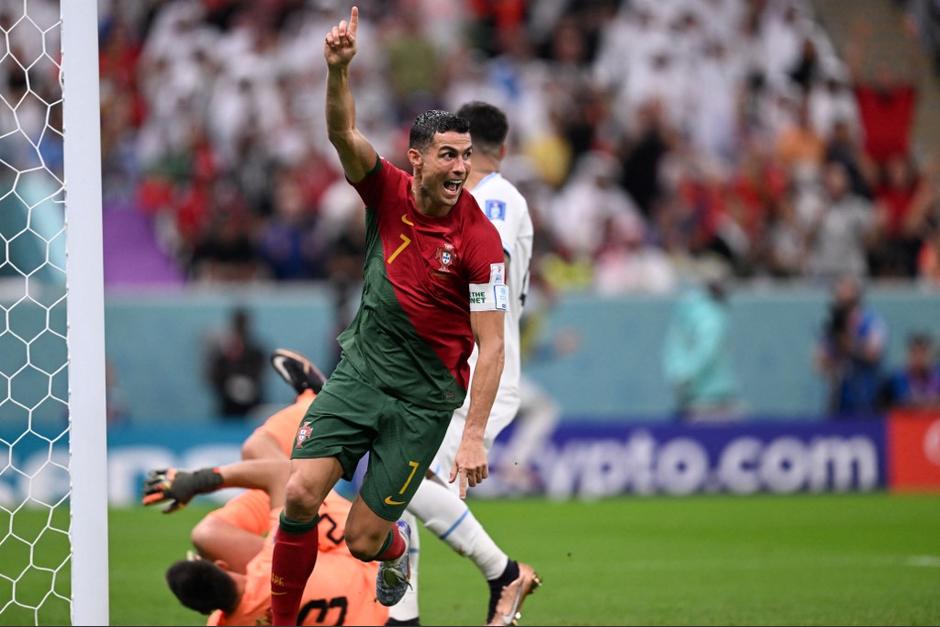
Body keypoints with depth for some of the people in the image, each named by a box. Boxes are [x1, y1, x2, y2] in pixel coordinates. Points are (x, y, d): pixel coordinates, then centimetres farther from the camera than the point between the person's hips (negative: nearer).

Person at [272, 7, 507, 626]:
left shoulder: (480, 239, -14)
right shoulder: (389, 191, -3)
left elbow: (492, 346, -15)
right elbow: (344, 134, -19)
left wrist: (474, 435, -22)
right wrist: (339, 69, -38)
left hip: (424, 400, -3)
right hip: (361, 370, 3)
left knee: (363, 541, -3)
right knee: (301, 494, -15)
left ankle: (397, 546, 35)